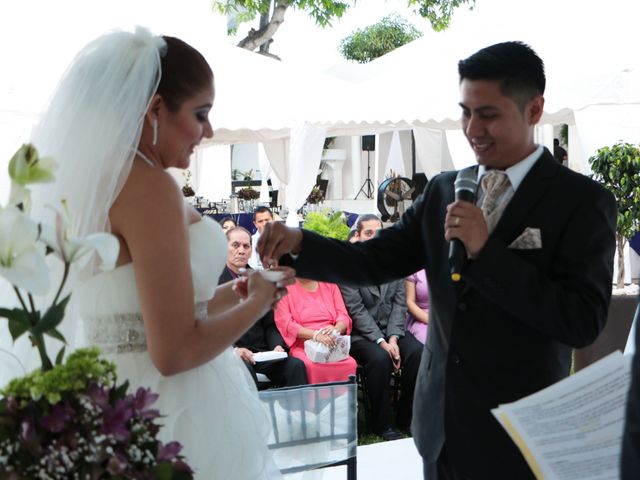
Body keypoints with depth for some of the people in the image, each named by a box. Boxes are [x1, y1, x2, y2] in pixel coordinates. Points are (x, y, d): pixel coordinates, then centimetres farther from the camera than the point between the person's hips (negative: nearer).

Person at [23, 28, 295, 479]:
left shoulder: (95, 181, 8)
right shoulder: (149, 186, -18)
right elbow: (174, 353, -21)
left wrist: (227, 296, 17)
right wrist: (259, 300, -6)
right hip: (173, 416, -9)